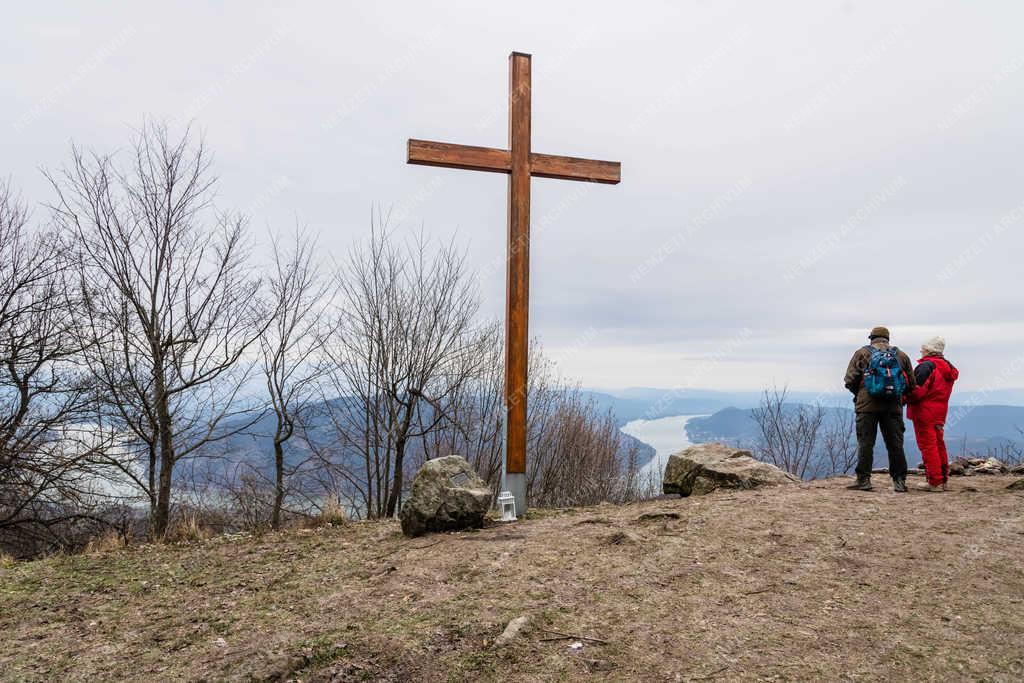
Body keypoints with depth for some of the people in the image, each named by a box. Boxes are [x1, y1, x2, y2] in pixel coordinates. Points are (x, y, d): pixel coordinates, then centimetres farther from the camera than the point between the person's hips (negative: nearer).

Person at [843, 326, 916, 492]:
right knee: (895, 444, 9)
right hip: (894, 407, 3)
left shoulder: (862, 353, 3)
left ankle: (863, 479, 1)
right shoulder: (901, 355, 11)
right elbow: (911, 384, 10)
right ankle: (899, 481, 12)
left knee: (865, 443, 0)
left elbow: (850, 380, -3)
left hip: (867, 405, -3)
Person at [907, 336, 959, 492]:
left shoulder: (926, 366, -16)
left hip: (925, 412, -9)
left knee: (928, 446, -3)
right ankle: (944, 480, 23)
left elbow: (918, 390, -22)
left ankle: (935, 482, -2)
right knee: (939, 445, 16)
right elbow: (942, 392, 15)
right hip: (940, 413, 9)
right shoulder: (947, 367, 13)